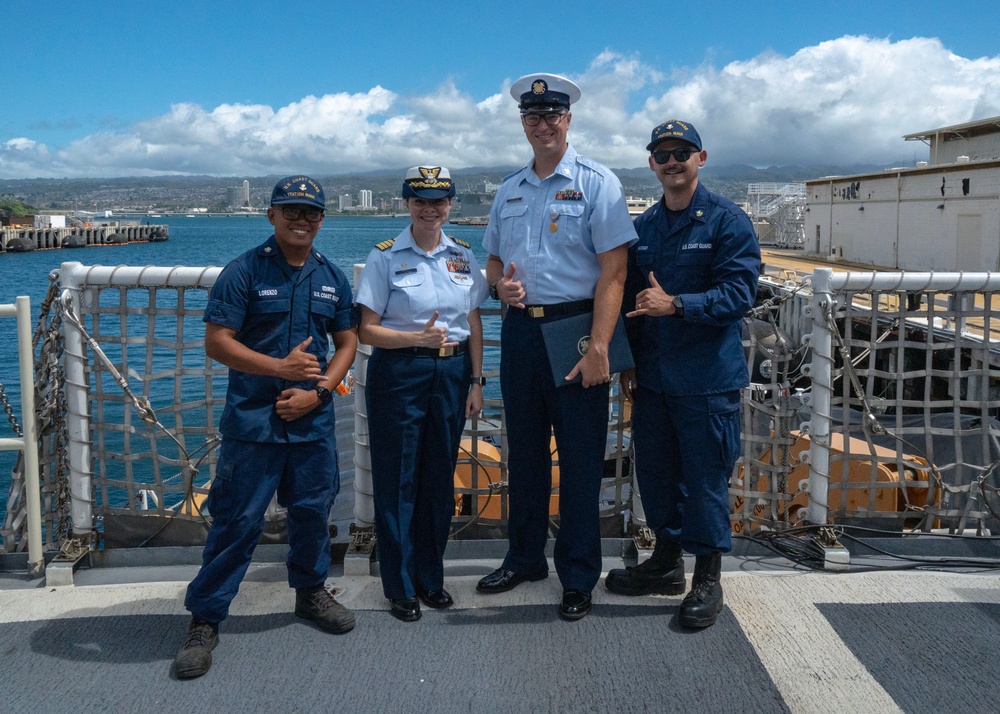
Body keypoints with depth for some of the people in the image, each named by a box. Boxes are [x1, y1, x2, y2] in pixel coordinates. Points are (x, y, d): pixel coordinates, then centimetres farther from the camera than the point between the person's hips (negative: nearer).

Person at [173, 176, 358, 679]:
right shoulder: (244, 272, -5)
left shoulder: (332, 278, 9)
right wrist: (281, 367, -19)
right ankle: (204, 619, 12)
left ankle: (311, 591, 37)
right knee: (237, 520, -1)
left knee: (313, 510, 15)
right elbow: (217, 342, -9)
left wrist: (316, 392, -5)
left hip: (313, 420, 4)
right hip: (253, 422, -4)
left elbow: (347, 343, 10)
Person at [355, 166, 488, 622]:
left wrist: (476, 382, 7)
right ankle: (401, 587, 16)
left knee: (440, 478, 10)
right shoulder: (385, 257, -4)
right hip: (398, 374, -3)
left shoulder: (463, 256, 8)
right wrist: (418, 338, -20)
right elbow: (367, 330, -6)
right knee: (398, 479, 2)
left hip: (451, 373, 4)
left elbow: (474, 323, 12)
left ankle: (431, 578, 26)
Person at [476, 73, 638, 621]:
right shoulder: (509, 191, 13)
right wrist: (500, 284, -2)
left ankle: (578, 577, 17)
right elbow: (493, 259, 22)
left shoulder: (596, 184, -5)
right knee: (524, 450, 15)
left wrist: (598, 347, -21)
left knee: (580, 457, 2)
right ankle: (524, 558, 32)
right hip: (520, 328, 6)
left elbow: (612, 270, -12)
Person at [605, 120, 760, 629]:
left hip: (708, 380, -6)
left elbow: (739, 294, -15)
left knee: (706, 477, 2)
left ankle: (707, 578, 18)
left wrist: (675, 305, -24)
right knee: (655, 470, 14)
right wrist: (628, 363, 13)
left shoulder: (728, 221, -6)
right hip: (652, 377, 6)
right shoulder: (642, 228, 11)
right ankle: (667, 561, 32)